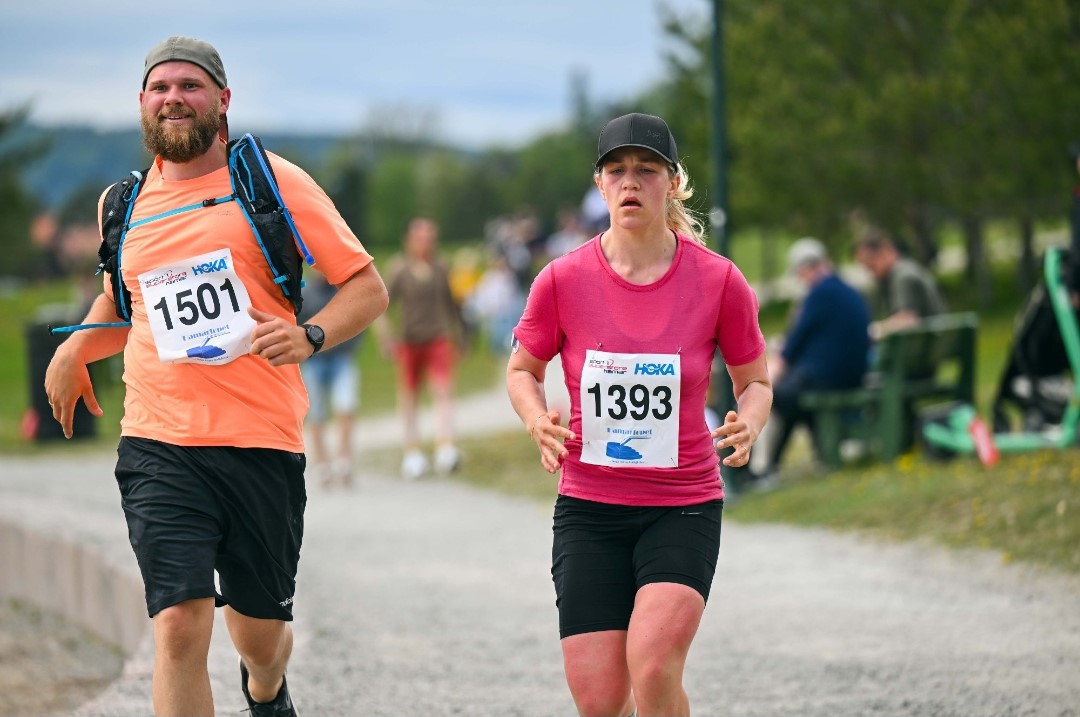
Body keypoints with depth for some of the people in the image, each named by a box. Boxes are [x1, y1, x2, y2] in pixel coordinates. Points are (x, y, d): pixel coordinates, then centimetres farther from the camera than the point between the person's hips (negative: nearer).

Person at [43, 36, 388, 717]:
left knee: (260, 632, 11)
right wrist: (77, 348, 11)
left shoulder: (274, 182, 1)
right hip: (159, 448, 1)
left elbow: (368, 287, 2)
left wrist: (309, 336, -17)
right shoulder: (125, 205, 13)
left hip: (263, 441, -1)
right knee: (179, 627, -16)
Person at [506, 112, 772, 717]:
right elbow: (522, 371, 11)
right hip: (589, 506, 1)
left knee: (653, 665, -25)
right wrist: (538, 422, -10)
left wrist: (749, 425, -14)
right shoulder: (564, 279, -4)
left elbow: (755, 380, 9)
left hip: (684, 507, -1)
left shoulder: (718, 280, -5)